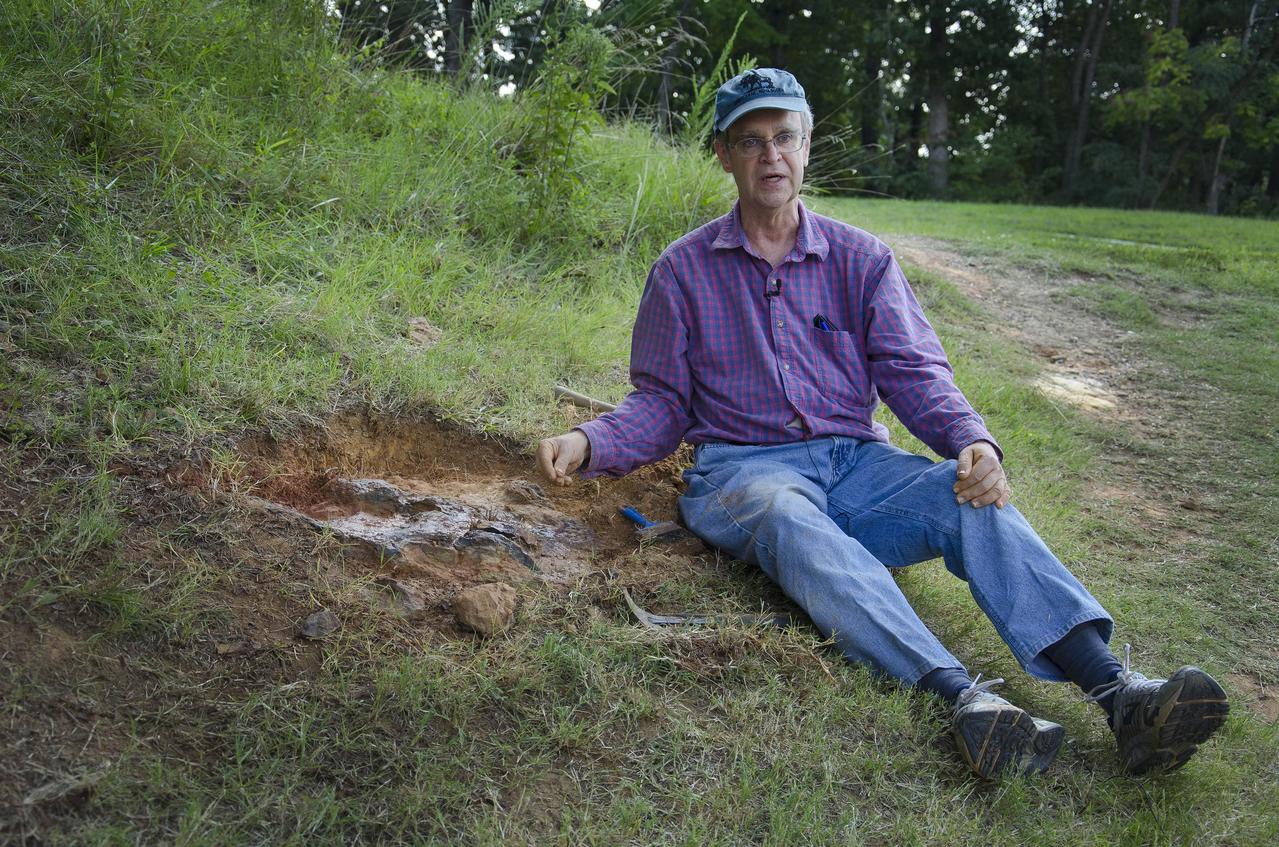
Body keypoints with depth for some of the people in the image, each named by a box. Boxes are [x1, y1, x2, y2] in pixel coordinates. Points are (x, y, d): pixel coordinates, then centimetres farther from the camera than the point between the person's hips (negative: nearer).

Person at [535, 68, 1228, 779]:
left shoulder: (860, 259, 13)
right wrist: (590, 444, -10)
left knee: (974, 501, -27)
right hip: (744, 469, -2)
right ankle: (964, 700, -56)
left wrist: (971, 440, -16)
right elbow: (661, 403, 11)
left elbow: (912, 369, 4)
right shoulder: (684, 270, 10)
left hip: (857, 462, 3)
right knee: (793, 524, -38)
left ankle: (1116, 691, -42)